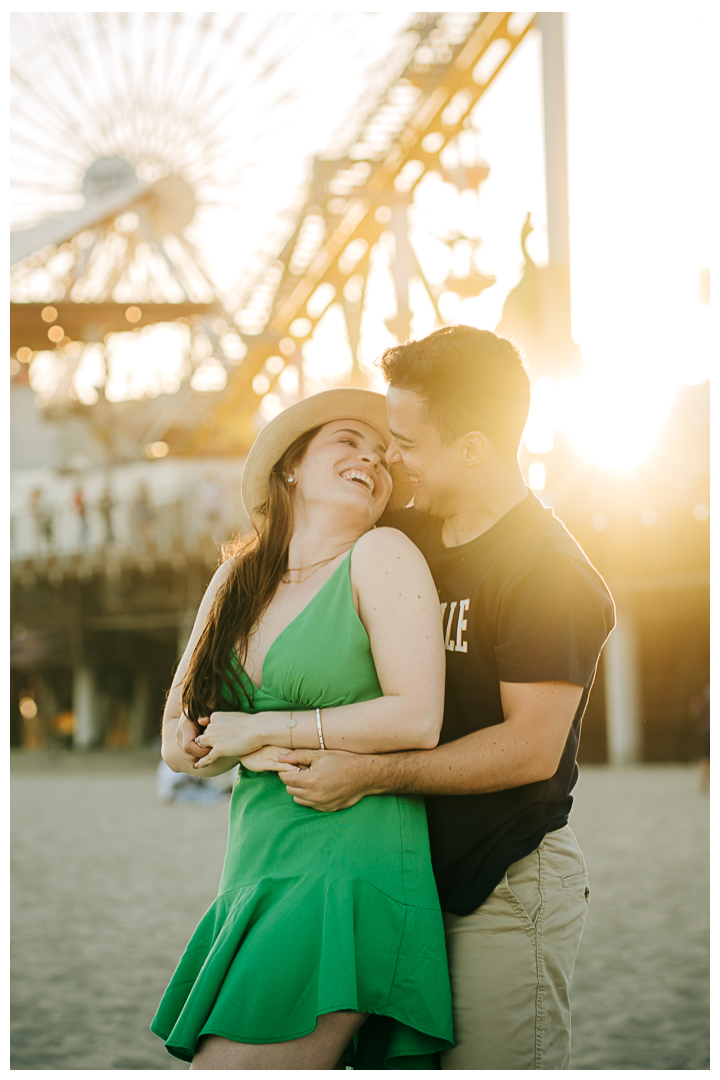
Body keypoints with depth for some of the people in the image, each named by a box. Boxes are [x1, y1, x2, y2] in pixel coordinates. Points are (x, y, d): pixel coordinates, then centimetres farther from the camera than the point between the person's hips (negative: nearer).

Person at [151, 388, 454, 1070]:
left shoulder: (381, 556, -2)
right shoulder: (236, 579, 16)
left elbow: (417, 719, -12)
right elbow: (178, 738, 15)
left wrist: (262, 730, -5)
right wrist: (257, 756, -7)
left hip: (349, 871, -6)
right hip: (255, 875, 6)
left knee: (229, 1066, -14)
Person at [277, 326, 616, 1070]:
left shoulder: (546, 570, -14)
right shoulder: (406, 539, 11)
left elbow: (531, 749, -20)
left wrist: (371, 775, -21)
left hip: (507, 885, -8)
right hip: (422, 870, 8)